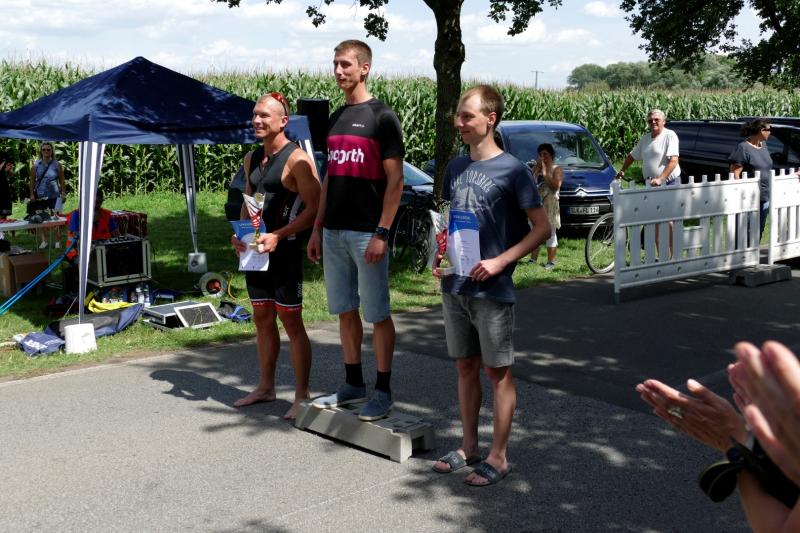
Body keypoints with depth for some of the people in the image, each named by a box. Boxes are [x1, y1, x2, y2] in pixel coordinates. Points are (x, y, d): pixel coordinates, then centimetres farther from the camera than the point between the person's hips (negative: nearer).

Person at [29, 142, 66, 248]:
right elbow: (32, 180, 5)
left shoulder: (57, 165, -1)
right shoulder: (36, 165, 2)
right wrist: (32, 194, 0)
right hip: (40, 196, 2)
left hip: (54, 196, -2)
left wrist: (63, 194, -2)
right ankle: (43, 241, 10)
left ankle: (58, 241, 6)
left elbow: (61, 181, 2)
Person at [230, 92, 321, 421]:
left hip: (284, 251, -8)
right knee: (262, 320, 16)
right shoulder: (252, 158, 12)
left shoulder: (296, 159, -13)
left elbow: (314, 208, -17)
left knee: (291, 323, -3)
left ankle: (302, 397, 5)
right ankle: (266, 387, 28)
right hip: (254, 250, 8)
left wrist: (277, 236, -22)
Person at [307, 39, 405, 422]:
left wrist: (382, 232, -17)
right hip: (334, 232, 7)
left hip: (366, 233, -7)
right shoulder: (336, 118, 15)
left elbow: (395, 180, -10)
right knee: (344, 311, 12)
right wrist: (317, 227, 14)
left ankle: (383, 391, 9)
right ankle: (353, 383, 23)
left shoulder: (382, 117, -6)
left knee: (377, 314, 0)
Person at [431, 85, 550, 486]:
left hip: (492, 290, -6)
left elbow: (542, 228, -10)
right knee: (465, 367, 14)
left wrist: (500, 261, -18)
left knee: (497, 372, 3)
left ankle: (498, 456, 14)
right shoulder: (455, 167, 9)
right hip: (454, 287, 6)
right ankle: (469, 446, 27)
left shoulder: (511, 170, -10)